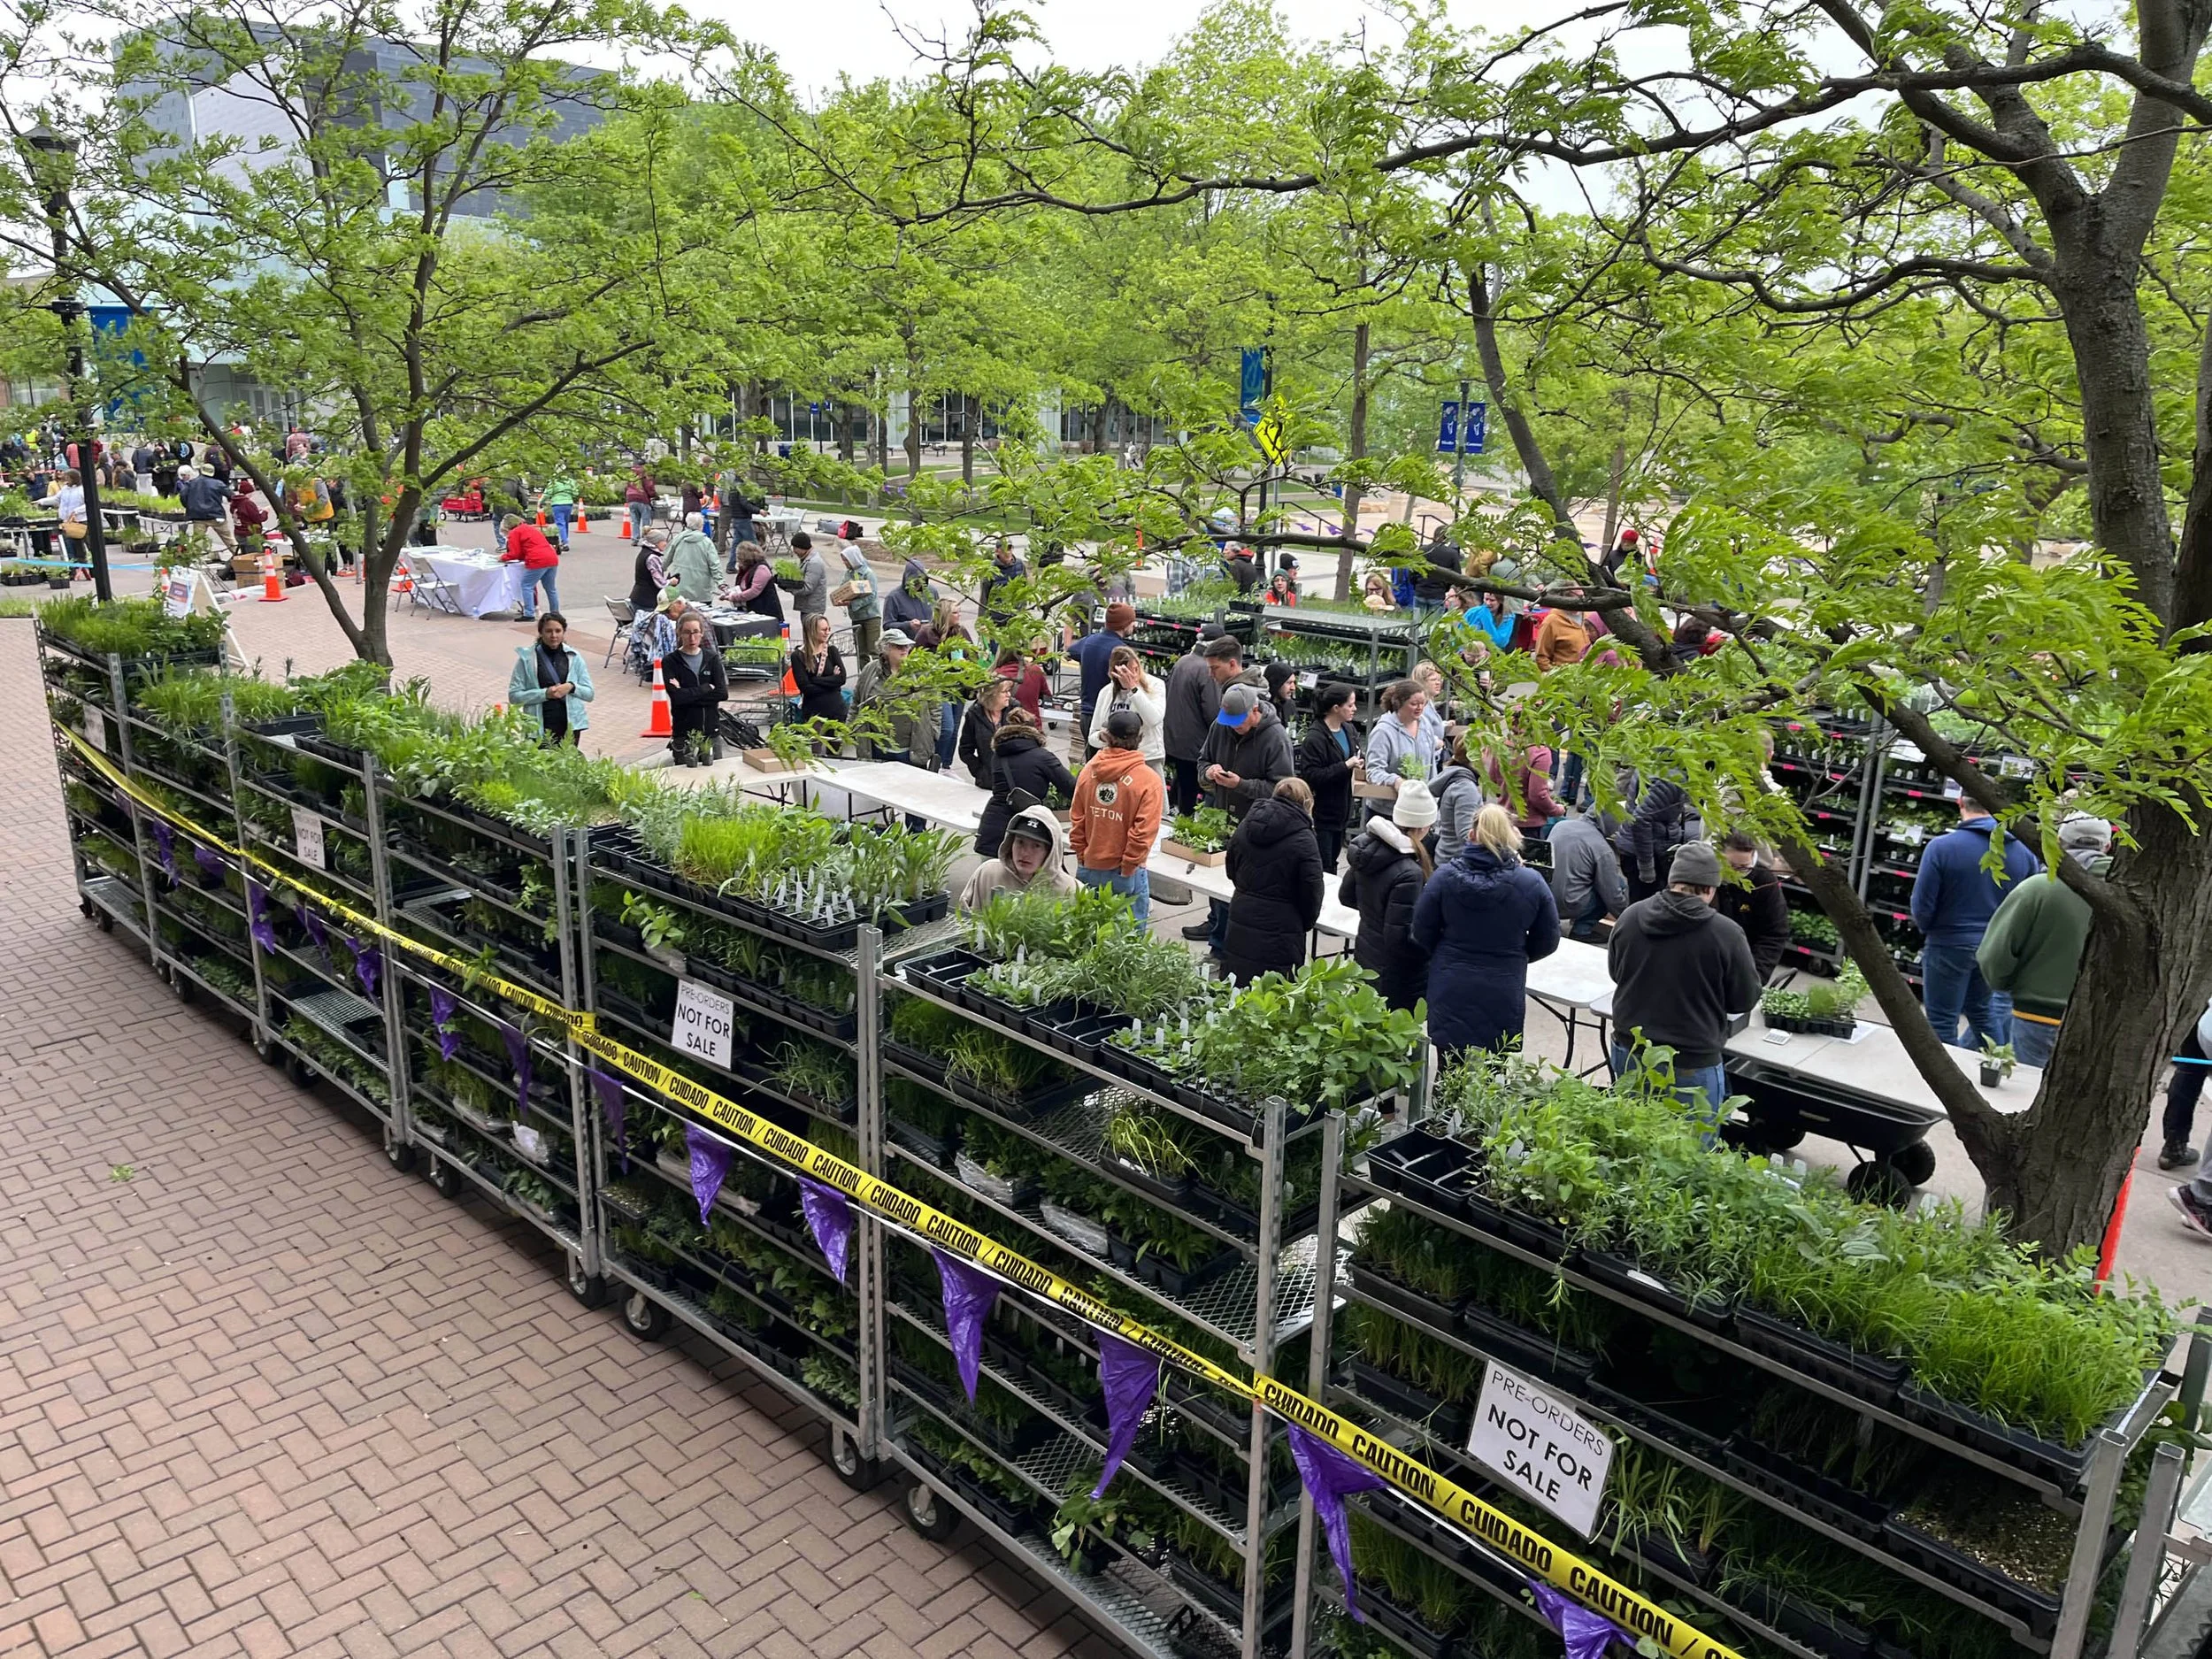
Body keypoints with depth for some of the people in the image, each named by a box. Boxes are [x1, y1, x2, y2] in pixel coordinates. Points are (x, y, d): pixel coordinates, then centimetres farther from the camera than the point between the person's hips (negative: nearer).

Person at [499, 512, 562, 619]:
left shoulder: (514, 533, 3)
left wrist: (503, 557, 15)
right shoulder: (531, 528, 28)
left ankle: (529, 614, -4)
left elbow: (515, 553, 0)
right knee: (551, 588, 17)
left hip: (538, 561, -8)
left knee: (527, 586, 1)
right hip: (552, 558, 8)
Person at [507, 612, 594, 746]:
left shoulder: (574, 657, 5)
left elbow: (589, 693, 6)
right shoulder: (527, 658, -2)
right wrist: (545, 693, -16)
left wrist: (571, 687, -13)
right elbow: (514, 695, -5)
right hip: (540, 727, -2)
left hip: (570, 725, 2)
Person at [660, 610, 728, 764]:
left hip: (712, 733, 3)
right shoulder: (670, 662, -2)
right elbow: (677, 696, -16)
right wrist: (707, 688, -9)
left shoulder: (712, 658, 6)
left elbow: (723, 693, -7)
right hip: (684, 736, -2)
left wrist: (688, 694, -13)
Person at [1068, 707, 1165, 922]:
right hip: (1124, 873, -4)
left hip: (1088, 870, 4)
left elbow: (1076, 820, 4)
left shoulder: (1089, 769, -1)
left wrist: (1082, 856, 12)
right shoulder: (1149, 780, -13)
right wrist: (1128, 868, -7)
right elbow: (1144, 831, -16)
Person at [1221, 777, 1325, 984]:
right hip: (1278, 938, -5)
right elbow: (1312, 894, -7)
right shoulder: (1303, 841, -13)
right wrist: (1305, 924, 11)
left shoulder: (1244, 828, 4)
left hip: (1239, 931, 5)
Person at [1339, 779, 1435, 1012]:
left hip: (1365, 961, 8)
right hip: (1400, 979, -8)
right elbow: (1399, 938, -26)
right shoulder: (1408, 874, -29)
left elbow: (1346, 896, 11)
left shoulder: (1368, 847, -5)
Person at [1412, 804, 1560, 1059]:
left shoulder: (1445, 877, -9)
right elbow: (1547, 942, 3)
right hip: (1503, 1000, 0)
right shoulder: (1532, 883, -8)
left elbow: (1422, 932, -1)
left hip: (1451, 996, 0)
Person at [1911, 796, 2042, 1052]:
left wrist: (1927, 928, 5)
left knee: (1942, 1022, 7)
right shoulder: (2023, 852, -5)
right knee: (1981, 1010, 26)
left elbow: (1922, 906, -16)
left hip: (1949, 946, -5)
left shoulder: (1941, 847, -19)